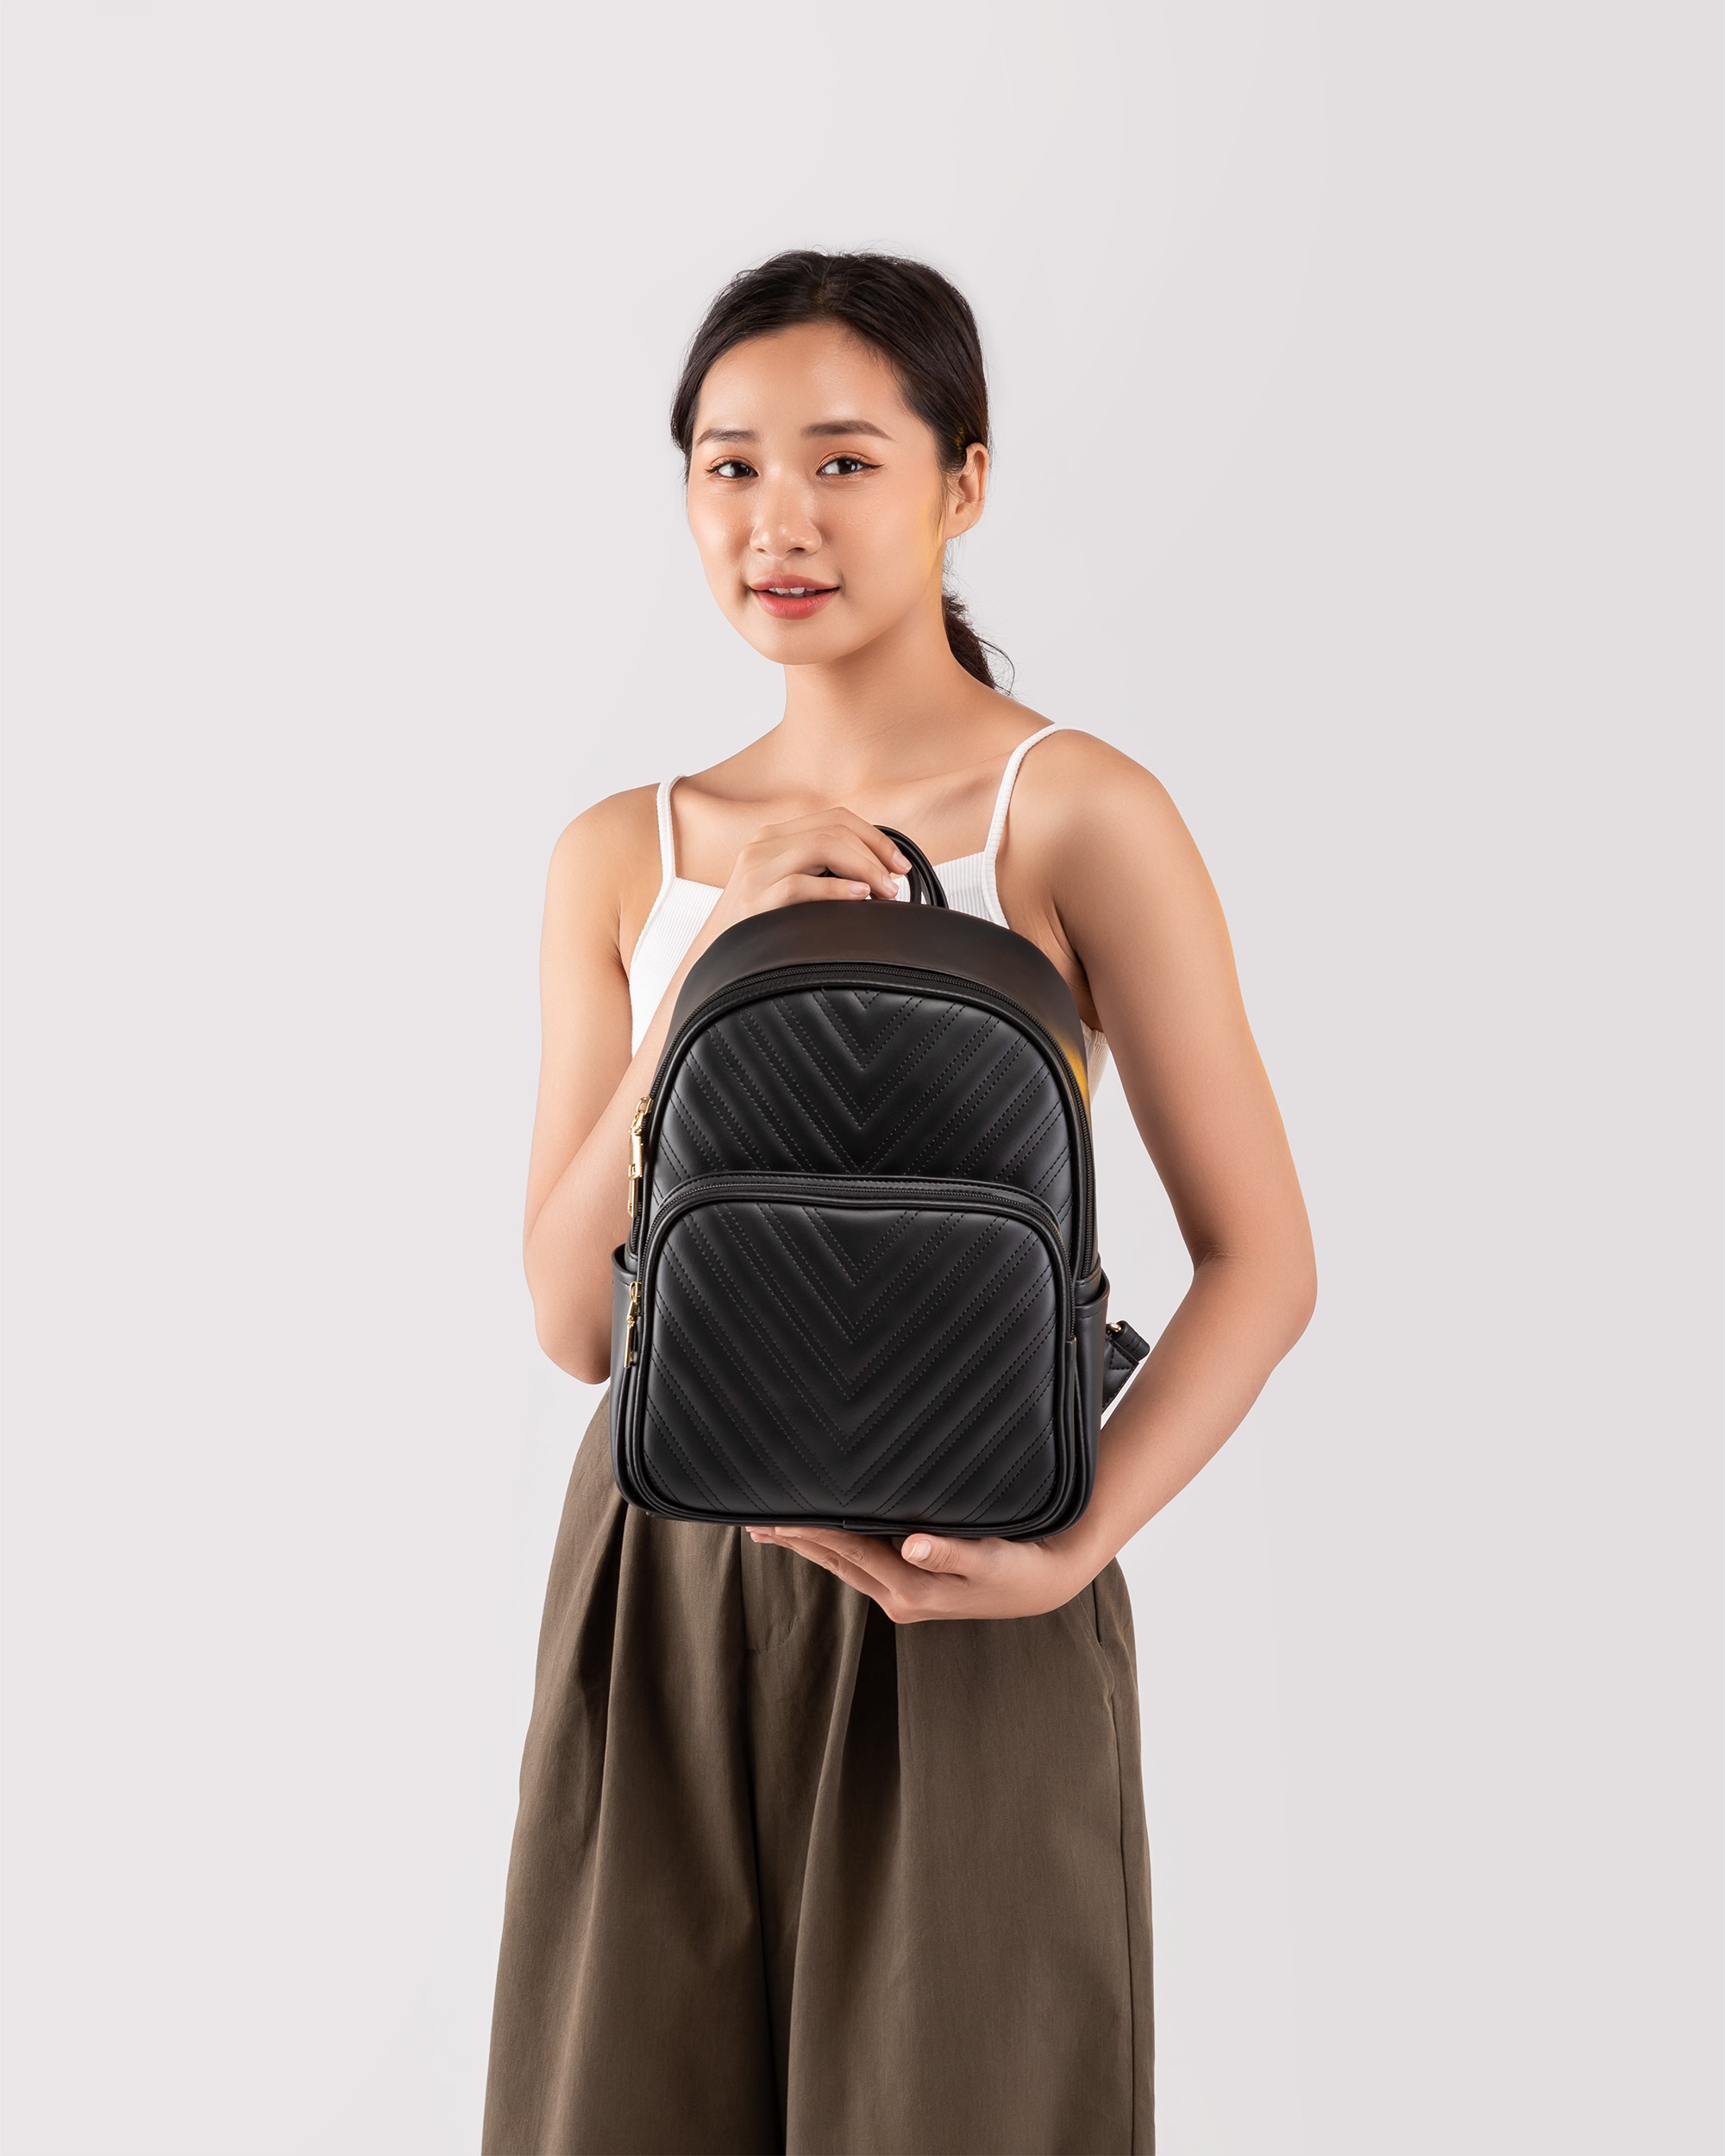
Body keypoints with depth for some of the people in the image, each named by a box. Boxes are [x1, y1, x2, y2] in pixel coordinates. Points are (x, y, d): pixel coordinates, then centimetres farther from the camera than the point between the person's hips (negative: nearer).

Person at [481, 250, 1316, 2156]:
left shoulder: (1075, 815, -6)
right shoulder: (624, 856, 6)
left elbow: (1262, 1260, -7)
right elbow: (576, 1320, 0)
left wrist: (1067, 1550, -19)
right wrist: (705, 983, -12)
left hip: (954, 1621, -3)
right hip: (659, 1588, 4)